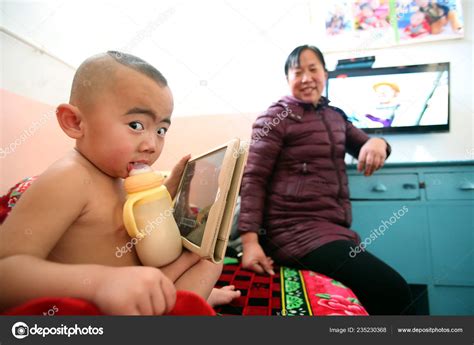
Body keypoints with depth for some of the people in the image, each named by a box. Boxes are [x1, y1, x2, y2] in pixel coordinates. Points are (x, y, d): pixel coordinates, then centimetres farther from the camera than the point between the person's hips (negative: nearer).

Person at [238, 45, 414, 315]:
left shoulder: (335, 115, 17)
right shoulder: (276, 118, -4)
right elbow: (253, 179, -10)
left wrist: (377, 142, -6)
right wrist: (250, 241, -21)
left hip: (336, 228, 8)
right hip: (297, 230, -7)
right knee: (393, 291, -17)